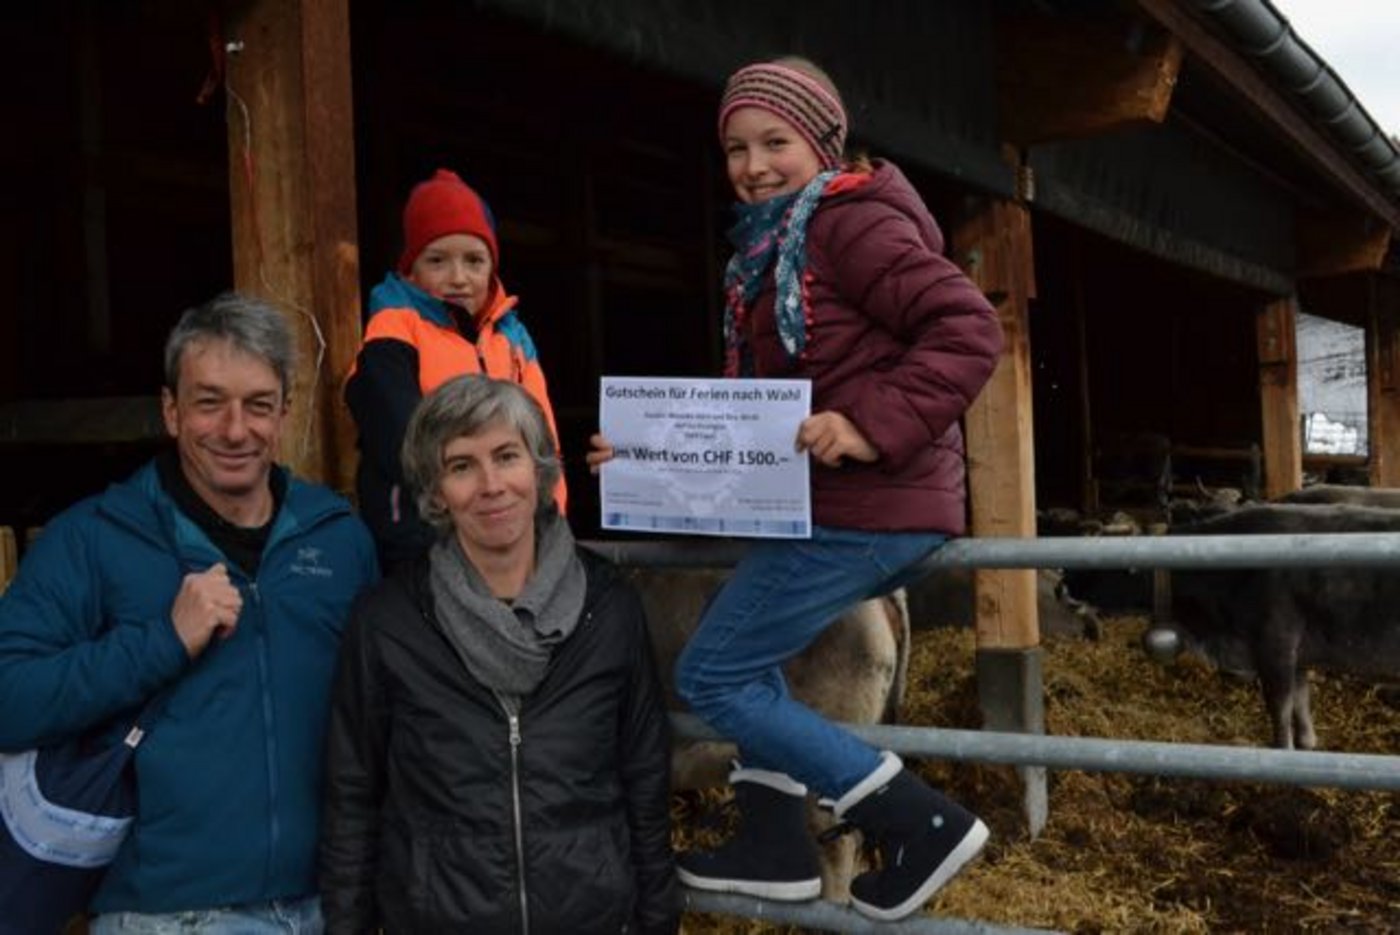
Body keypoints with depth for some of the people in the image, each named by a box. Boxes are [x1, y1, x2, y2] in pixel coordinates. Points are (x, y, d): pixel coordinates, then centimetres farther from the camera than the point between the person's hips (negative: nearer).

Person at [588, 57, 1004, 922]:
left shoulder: (852, 223, -11)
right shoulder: (769, 248, 17)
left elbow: (969, 329, -19)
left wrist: (873, 423, -29)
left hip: (863, 510, -10)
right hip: (845, 506, 10)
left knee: (710, 676, -3)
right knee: (739, 636, 23)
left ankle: (923, 823, -2)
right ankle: (776, 844, 25)